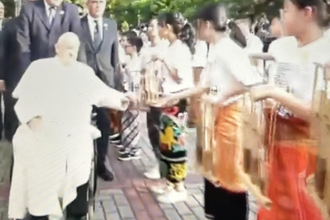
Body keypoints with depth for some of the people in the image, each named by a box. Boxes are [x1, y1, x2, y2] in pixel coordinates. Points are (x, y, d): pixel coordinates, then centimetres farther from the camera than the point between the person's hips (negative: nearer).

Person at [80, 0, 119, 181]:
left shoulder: (112, 24, 8)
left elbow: (114, 52, 13)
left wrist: (114, 75, 9)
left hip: (105, 79, 2)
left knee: (104, 123, 4)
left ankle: (101, 163, 15)